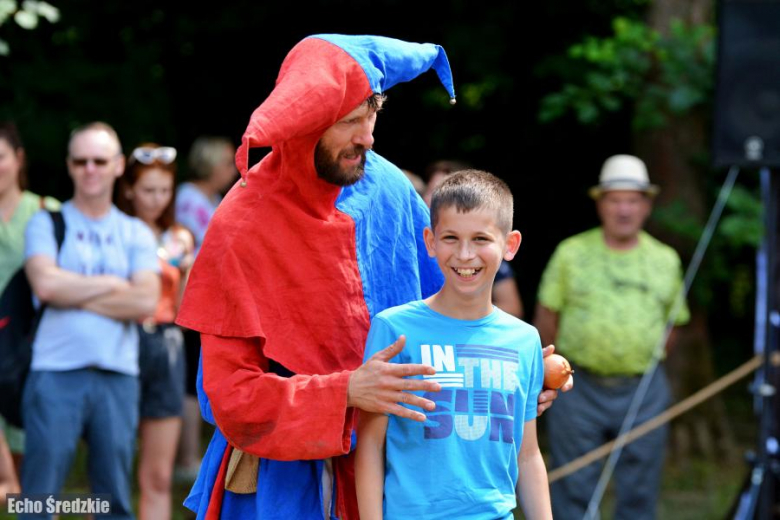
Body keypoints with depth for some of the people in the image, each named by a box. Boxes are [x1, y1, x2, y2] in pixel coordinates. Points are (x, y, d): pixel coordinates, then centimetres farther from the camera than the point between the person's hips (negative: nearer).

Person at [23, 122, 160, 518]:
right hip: (56, 371, -2)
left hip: (118, 377, 2)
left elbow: (146, 302, -3)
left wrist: (75, 296, -6)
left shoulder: (135, 233, 12)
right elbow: (45, 284, -11)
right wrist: (112, 285, -2)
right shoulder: (47, 223, 7)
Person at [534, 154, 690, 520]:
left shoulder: (665, 260, 6)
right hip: (579, 390, -1)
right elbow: (546, 318, 7)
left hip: (643, 391, 2)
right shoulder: (572, 253, 1)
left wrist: (645, 366, 9)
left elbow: (671, 322, 14)